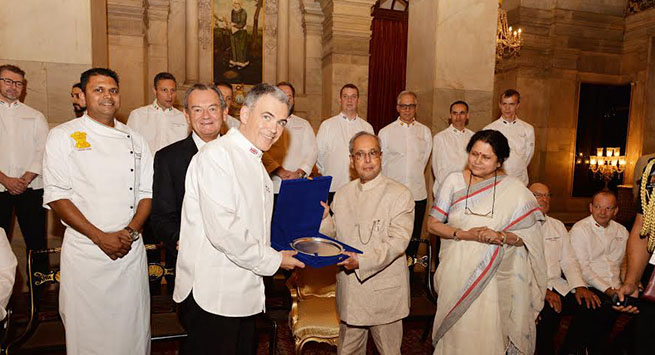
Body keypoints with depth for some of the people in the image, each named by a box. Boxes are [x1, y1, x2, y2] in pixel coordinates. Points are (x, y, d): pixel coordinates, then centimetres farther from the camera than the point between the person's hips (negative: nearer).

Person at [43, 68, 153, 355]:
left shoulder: (134, 139, 9)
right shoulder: (63, 136, -1)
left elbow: (147, 191, 8)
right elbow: (56, 196, -7)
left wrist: (131, 231, -8)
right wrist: (100, 237, -14)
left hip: (132, 250, 3)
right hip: (85, 251, -2)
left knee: (133, 325, 11)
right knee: (88, 328, 8)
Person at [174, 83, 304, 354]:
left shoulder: (255, 164, 17)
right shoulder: (217, 155, -15)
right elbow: (223, 230, -23)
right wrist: (273, 260, -13)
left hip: (245, 295, 9)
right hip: (212, 296, -9)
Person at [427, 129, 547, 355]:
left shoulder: (514, 190, -3)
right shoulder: (454, 181, -1)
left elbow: (527, 236, -3)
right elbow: (432, 224, -2)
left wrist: (500, 236, -22)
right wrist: (465, 234, -16)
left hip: (492, 277, -1)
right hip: (456, 274, 1)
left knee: (486, 333, 4)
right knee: (454, 331, 11)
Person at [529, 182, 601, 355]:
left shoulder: (558, 225, 18)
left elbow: (568, 259, 14)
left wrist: (579, 286, -3)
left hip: (557, 284, 6)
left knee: (591, 305, -14)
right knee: (549, 312, -31)